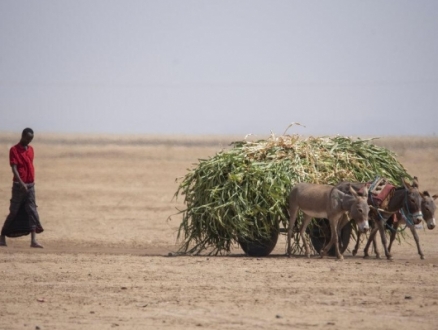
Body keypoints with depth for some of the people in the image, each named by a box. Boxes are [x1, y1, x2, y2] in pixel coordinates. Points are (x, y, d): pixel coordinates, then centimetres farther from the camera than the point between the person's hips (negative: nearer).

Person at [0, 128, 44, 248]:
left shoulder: (30, 149, 11)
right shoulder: (14, 150, -9)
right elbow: (14, 168, -17)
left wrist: (32, 181, 16)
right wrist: (21, 183, -28)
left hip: (30, 185, 5)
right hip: (19, 185, -5)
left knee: (32, 211, -3)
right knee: (14, 212, 1)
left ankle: (33, 240, -9)